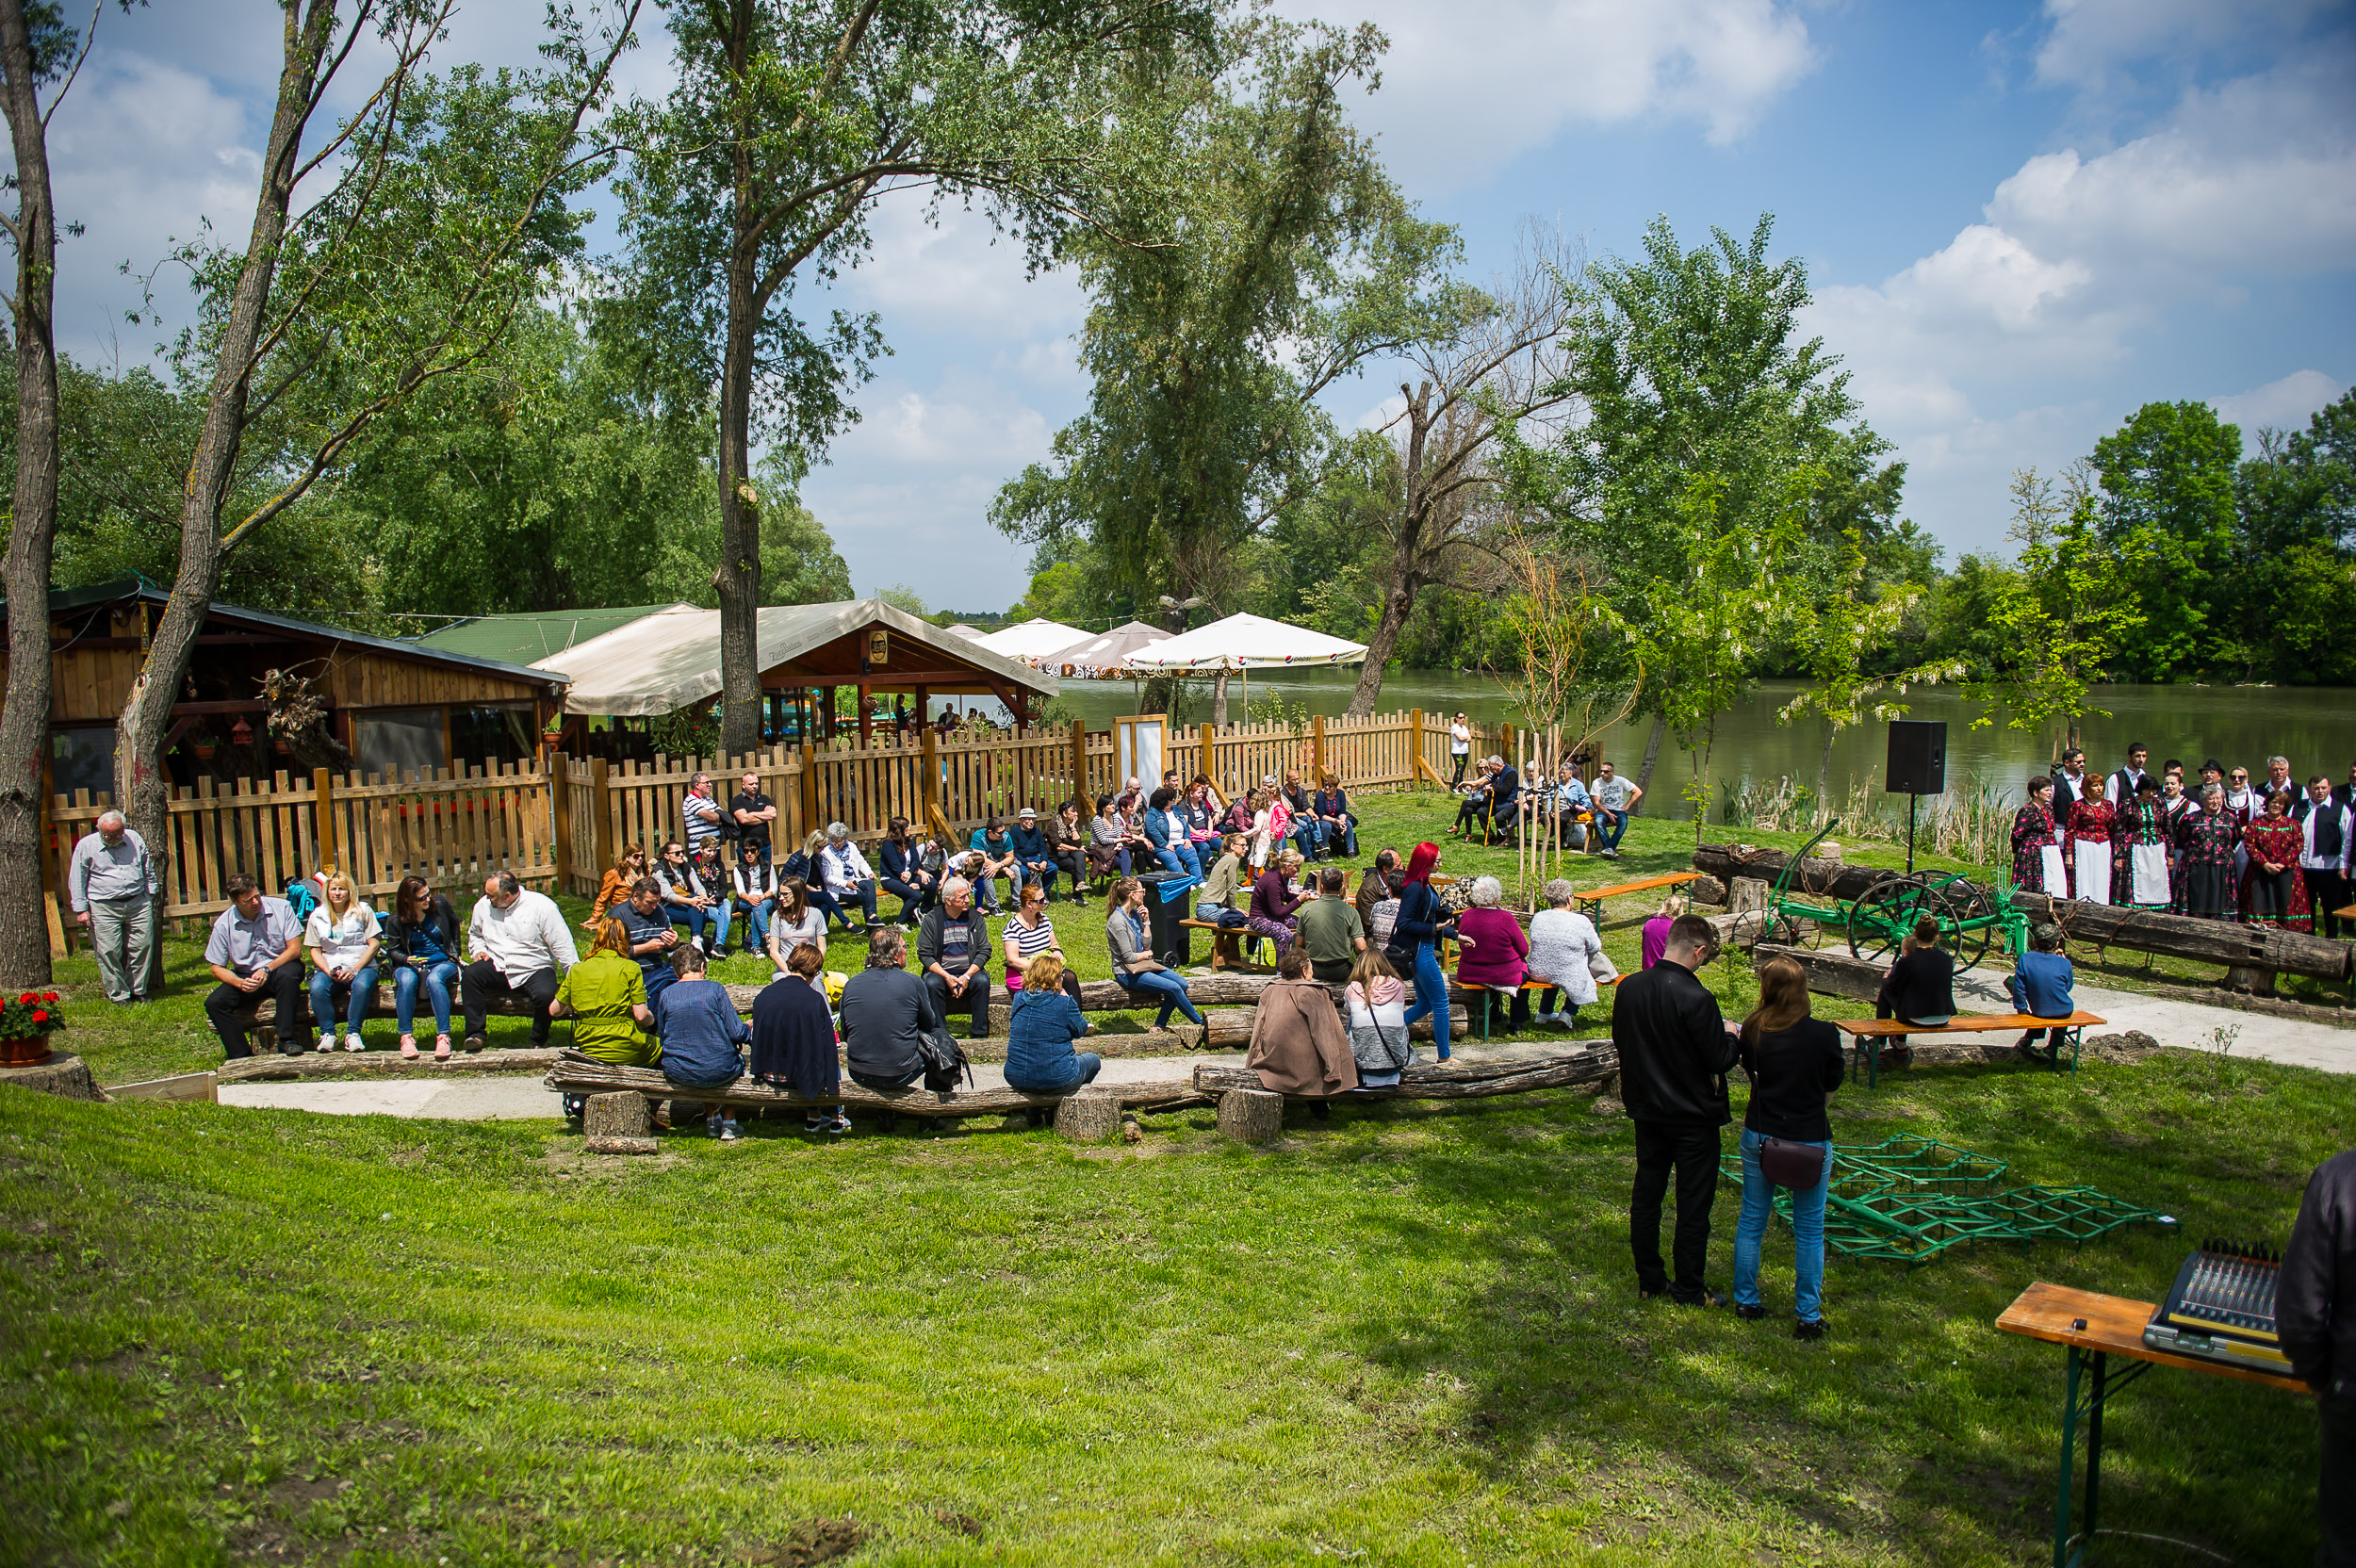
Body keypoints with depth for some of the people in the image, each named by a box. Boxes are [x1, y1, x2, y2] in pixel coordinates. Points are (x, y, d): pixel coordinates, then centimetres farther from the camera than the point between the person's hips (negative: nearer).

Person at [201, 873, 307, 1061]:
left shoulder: (281, 908, -9)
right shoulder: (223, 924, -4)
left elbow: (295, 949, -10)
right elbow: (217, 969, 1)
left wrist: (267, 969, -24)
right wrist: (240, 983, -20)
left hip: (280, 966, -3)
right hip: (246, 976, 3)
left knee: (287, 974, -38)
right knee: (214, 1002, -21)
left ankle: (287, 1040, -31)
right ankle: (242, 1057, -18)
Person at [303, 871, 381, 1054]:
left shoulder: (363, 911, 7)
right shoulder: (318, 915, 12)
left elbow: (374, 943, 1)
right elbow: (314, 950, 9)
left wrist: (355, 969, -12)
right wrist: (329, 972, -11)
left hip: (361, 966, -2)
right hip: (330, 968, 2)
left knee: (362, 985, -36)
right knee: (317, 988, -32)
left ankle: (352, 1033, -22)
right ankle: (327, 1034, -16)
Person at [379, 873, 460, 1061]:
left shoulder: (440, 904, 1)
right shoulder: (395, 921, -2)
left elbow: (454, 924, 21)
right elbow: (393, 950, 6)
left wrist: (455, 951, 19)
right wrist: (407, 959, -15)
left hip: (443, 963, 0)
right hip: (412, 964, 0)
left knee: (434, 979, -37)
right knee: (406, 980, -37)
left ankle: (443, 1036, -40)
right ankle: (406, 1037, -33)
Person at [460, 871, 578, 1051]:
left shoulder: (541, 906, -10)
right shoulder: (483, 905, 4)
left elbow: (562, 945, -9)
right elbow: (474, 934, 26)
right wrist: (478, 951, 3)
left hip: (535, 970, -4)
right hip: (498, 968, 4)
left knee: (545, 994, -34)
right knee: (470, 974, -26)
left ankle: (538, 1042, -6)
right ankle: (475, 1034, -17)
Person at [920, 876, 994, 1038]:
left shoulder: (976, 917, 4)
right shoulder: (932, 919, 0)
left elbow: (984, 951, 1)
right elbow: (924, 954, -3)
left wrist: (967, 976, -15)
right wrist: (946, 977, -16)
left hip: (970, 970, 1)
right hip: (940, 971, -1)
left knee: (982, 981, -30)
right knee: (932, 984, -32)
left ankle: (980, 1034, -21)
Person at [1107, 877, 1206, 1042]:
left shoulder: (1135, 914, 7)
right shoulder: (1117, 921, -21)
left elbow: (1146, 944, 6)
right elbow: (1128, 957, -20)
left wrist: (1145, 921, -3)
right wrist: (1147, 954, -2)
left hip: (1143, 965, 9)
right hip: (1127, 973, -9)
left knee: (1181, 983, -8)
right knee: (1174, 988, -19)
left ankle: (1159, 1025, 0)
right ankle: (1201, 1025, -3)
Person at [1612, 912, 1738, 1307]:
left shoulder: (1629, 987, -5)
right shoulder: (1697, 999, -24)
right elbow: (1719, 1060, -17)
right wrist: (1729, 1035, 2)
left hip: (1647, 1111, 6)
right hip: (1694, 1115, -6)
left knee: (1645, 1196, 15)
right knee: (1693, 1204, 7)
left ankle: (1650, 1280, 24)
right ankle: (1688, 1289, 15)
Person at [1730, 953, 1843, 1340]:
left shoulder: (1753, 1030, -8)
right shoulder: (1824, 1035, -16)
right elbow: (1829, 1090, -1)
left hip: (1759, 1137, 3)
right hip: (1809, 1141, -3)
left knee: (1751, 1221, 16)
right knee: (1809, 1231, 10)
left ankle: (1745, 1301, 26)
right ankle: (1807, 1317, 15)